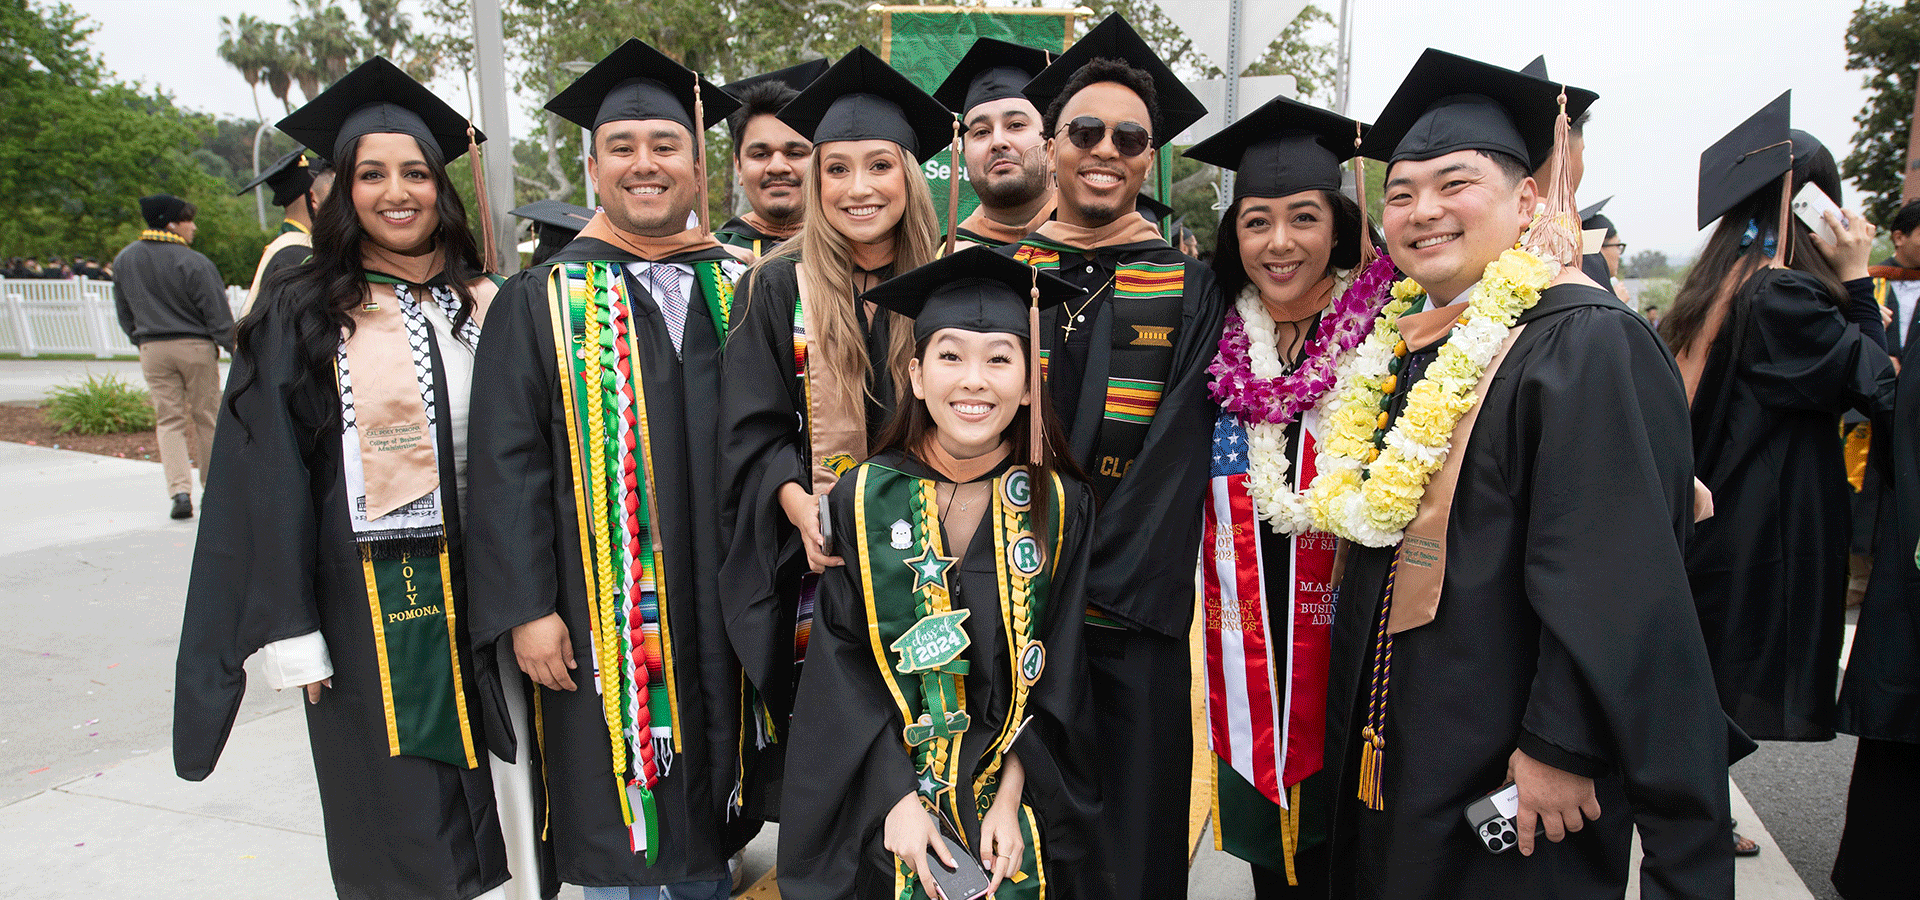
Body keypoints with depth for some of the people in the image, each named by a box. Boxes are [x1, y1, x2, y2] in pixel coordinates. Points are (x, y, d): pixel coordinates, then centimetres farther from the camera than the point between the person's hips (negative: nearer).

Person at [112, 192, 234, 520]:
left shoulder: (124, 260, 5)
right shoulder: (194, 263, -14)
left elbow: (124, 312, 15)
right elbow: (218, 314, -13)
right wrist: (235, 349, -4)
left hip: (153, 350, 4)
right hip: (196, 347, -4)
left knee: (168, 419, 6)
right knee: (205, 418, 7)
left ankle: (180, 490, -8)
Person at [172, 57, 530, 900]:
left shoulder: (484, 304, 5)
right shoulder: (300, 316, -2)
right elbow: (269, 483, -4)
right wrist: (290, 633, -8)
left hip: (481, 590, 2)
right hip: (369, 604, -2)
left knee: (498, 796, 11)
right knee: (397, 809, 7)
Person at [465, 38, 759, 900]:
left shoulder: (742, 292, 7)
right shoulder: (542, 303, 1)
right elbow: (509, 467, -3)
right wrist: (524, 608, -9)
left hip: (724, 605, 2)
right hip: (600, 616, -2)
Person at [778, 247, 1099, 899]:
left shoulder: (1058, 507, -7)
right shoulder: (866, 500, -9)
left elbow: (1055, 674, -3)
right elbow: (841, 661, -7)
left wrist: (1011, 797, -10)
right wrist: (893, 797, -13)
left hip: (1012, 790, 1)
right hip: (881, 795, 0)